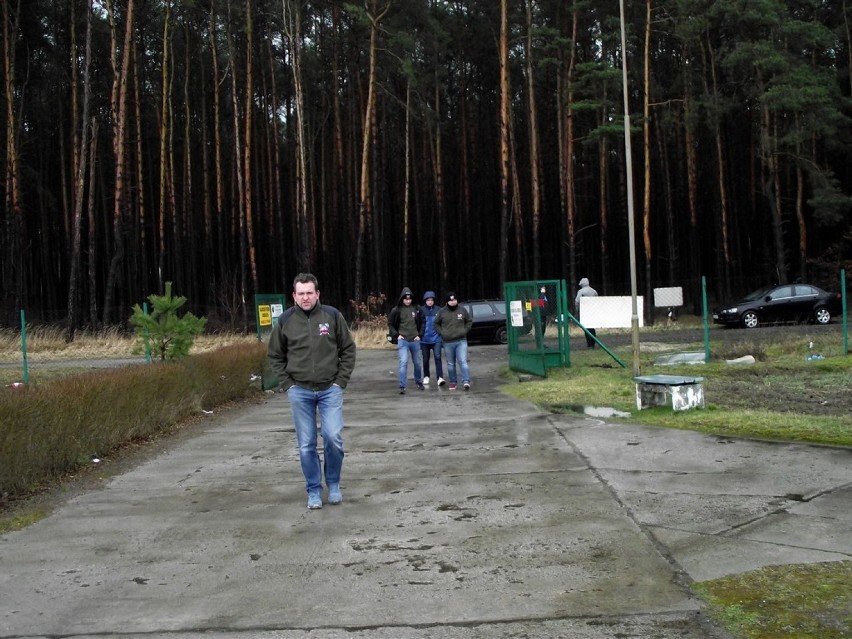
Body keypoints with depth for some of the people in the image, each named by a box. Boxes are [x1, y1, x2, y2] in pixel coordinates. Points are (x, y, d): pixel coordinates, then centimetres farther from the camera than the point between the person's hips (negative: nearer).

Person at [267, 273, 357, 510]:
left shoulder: (332, 315, -4)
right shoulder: (285, 320, -2)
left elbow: (348, 349, 3)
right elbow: (275, 355, 9)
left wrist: (341, 381, -3)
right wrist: (287, 383, 0)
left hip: (330, 390, -1)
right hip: (300, 392, 1)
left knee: (333, 437, -9)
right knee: (306, 445, 5)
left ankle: (333, 484, 14)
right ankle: (314, 491, 19)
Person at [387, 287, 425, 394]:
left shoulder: (417, 309, 0)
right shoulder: (396, 310, -5)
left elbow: (422, 323, 11)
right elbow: (390, 324, 5)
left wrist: (419, 335, 3)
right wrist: (396, 335, -3)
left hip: (415, 340, 3)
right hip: (403, 340, -3)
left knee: (418, 363, 14)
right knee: (403, 363, -12)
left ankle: (419, 382, 34)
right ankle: (402, 387, -10)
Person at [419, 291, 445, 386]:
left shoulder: (438, 310, -1)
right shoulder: (421, 310, -4)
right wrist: (419, 334, -4)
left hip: (436, 338, -1)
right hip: (424, 339, 1)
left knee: (437, 357, -13)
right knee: (425, 359, 12)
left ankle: (440, 377, -16)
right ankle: (426, 377, 28)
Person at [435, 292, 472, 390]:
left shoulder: (462, 310, 1)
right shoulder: (442, 312, 0)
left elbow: (469, 321, 14)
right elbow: (436, 324, 12)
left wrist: (465, 330, 2)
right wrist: (441, 333, -1)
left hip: (461, 341, -1)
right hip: (448, 342, 1)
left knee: (463, 361, -12)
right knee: (450, 364, 10)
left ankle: (466, 381, -16)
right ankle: (453, 382, 19)